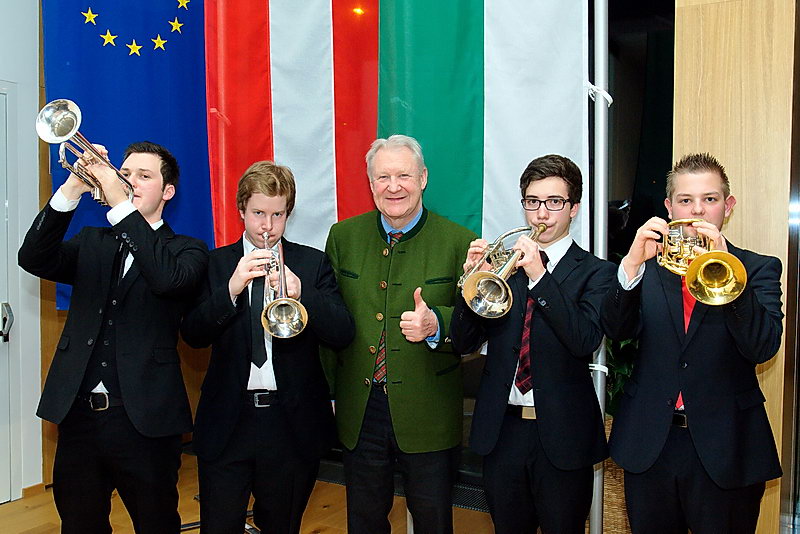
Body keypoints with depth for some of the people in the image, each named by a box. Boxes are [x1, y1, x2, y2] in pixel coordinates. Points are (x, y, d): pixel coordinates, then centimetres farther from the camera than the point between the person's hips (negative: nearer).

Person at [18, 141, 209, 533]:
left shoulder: (186, 250, 1)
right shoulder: (91, 243, 13)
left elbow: (169, 279, -22)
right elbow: (33, 259, -5)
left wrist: (120, 205, -24)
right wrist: (71, 192, -16)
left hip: (144, 419, -4)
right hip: (78, 413, 4)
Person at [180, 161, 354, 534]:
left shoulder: (313, 263, 2)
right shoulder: (217, 263, 3)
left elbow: (343, 334, -7)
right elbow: (193, 335, -7)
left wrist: (300, 293, -24)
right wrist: (231, 289, -23)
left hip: (293, 422, 1)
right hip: (227, 422, 0)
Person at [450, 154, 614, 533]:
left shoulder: (595, 272, -2)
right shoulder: (501, 262, 4)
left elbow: (586, 341, -19)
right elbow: (464, 343, 0)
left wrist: (540, 275, -25)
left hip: (561, 433, -2)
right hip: (500, 430, 3)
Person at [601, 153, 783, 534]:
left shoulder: (758, 269, 1)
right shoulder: (648, 266, 5)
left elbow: (763, 347, -14)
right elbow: (617, 328, -8)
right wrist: (632, 264, -24)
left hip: (724, 447, -1)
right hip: (649, 443, 2)